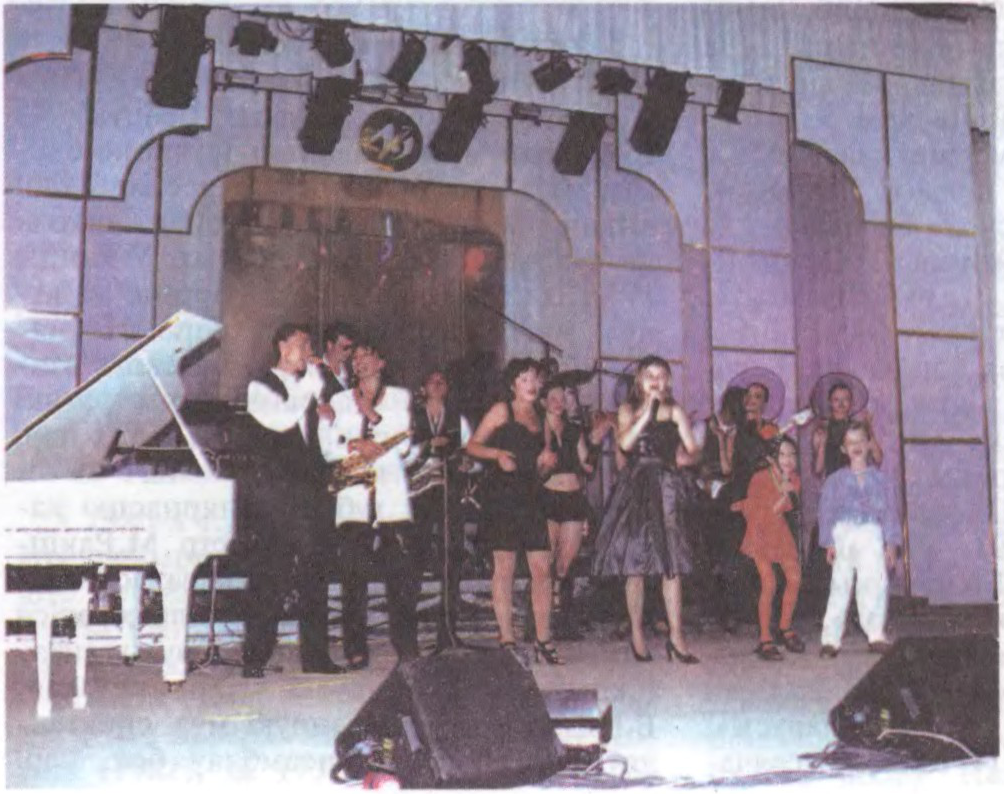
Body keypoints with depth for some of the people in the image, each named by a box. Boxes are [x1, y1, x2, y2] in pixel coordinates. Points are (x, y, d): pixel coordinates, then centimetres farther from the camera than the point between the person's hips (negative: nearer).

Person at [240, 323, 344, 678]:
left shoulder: (307, 386, 19)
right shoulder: (261, 387, 1)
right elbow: (281, 419, -17)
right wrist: (310, 384, -10)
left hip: (308, 490, 6)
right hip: (274, 493, -6)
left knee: (313, 573, 6)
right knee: (268, 577, -4)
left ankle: (315, 655, 12)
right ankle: (255, 658, 2)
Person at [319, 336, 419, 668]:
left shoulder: (399, 397, 16)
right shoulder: (339, 400, 19)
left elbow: (402, 443, 3)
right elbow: (327, 447, 8)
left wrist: (373, 415, -4)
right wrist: (355, 445, -9)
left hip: (391, 492, -1)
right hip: (353, 494, 1)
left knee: (403, 572, -7)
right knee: (353, 574, -4)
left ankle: (407, 647, 0)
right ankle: (355, 650, 0)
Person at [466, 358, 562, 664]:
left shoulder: (540, 417, 19)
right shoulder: (501, 410, 4)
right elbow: (472, 445, 1)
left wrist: (548, 461, 3)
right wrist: (498, 454, -16)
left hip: (531, 496, 5)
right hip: (502, 494, -5)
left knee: (542, 569, -1)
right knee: (504, 567, -2)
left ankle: (543, 641, 5)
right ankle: (507, 640, 4)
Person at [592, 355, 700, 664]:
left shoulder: (674, 411, 10)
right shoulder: (628, 410, 9)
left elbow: (691, 448, 2)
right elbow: (625, 443, -10)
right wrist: (647, 413, -12)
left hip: (665, 490, 0)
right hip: (634, 489, 0)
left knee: (671, 564, -6)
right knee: (634, 564, 1)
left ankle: (676, 636, -6)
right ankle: (637, 633, 11)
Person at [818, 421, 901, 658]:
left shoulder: (880, 479, 14)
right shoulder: (835, 480, 12)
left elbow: (889, 511, 12)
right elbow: (826, 511, 8)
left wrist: (891, 543, 3)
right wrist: (829, 543, -1)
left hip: (871, 534, 0)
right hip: (843, 534, 0)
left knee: (875, 584, -14)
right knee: (840, 586, 0)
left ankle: (876, 636, -6)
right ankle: (830, 639, 3)